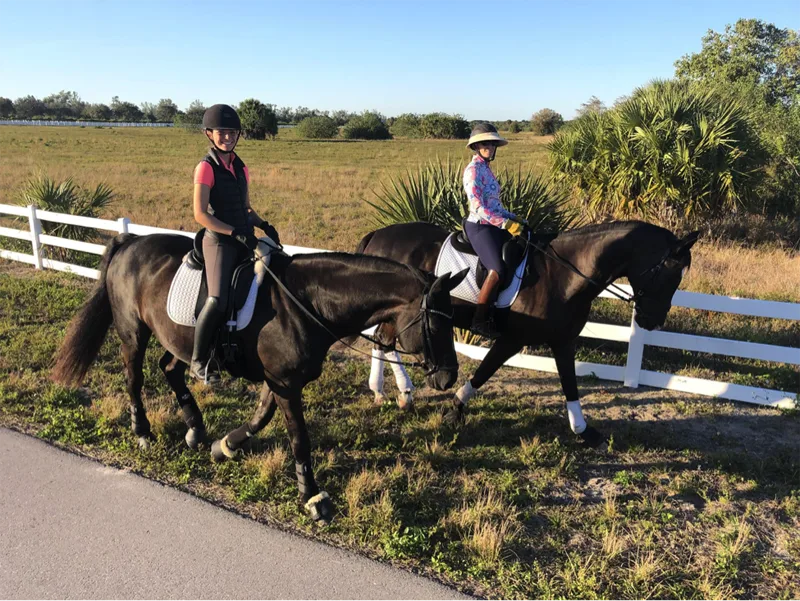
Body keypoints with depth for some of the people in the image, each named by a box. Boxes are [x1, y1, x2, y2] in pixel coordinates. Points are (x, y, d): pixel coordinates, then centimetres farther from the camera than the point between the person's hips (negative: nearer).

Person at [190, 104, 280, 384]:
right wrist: (235, 233, -19)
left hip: (245, 240, 8)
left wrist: (265, 226, 1)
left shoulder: (240, 167, 13)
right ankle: (198, 361, -1)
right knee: (218, 301, -20)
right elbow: (200, 215, -13)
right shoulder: (206, 168, -7)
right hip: (220, 242, -7)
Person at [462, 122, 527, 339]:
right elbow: (478, 208, -22)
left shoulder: (486, 169, 15)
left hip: (493, 225, 10)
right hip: (479, 227, -10)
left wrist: (514, 218, 11)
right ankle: (479, 320, -13)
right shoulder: (473, 170, -13)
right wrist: (506, 224, -23)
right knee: (498, 270, -24)